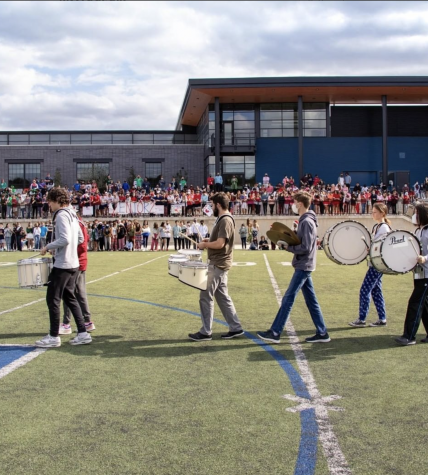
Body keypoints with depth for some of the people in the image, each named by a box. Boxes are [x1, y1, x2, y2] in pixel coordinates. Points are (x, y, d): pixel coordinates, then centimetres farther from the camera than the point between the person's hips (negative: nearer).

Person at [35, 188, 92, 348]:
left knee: (52, 299, 0)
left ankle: (54, 337, 7)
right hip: (73, 264, 9)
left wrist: (48, 247, -13)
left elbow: (65, 239, -25)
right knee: (69, 298, 15)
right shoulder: (72, 215, 13)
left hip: (62, 265, -9)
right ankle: (83, 333, 14)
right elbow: (80, 239, 18)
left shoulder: (61, 215, -14)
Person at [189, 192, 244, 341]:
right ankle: (235, 328, 17)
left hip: (218, 265, -10)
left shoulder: (225, 220, -18)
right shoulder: (223, 219, 13)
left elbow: (220, 243, -25)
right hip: (218, 264, 10)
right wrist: (209, 240, 10)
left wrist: (204, 245, -12)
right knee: (222, 297, 13)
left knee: (206, 296, -4)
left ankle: (205, 332, 3)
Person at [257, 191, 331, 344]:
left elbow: (305, 248, -21)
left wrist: (288, 247, -13)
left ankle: (275, 333, -2)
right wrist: (287, 243, 2)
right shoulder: (305, 221, 14)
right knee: (311, 301, 11)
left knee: (288, 299, -6)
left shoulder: (307, 222, -17)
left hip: (303, 266, -10)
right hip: (304, 266, 10)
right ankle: (322, 333, 16)